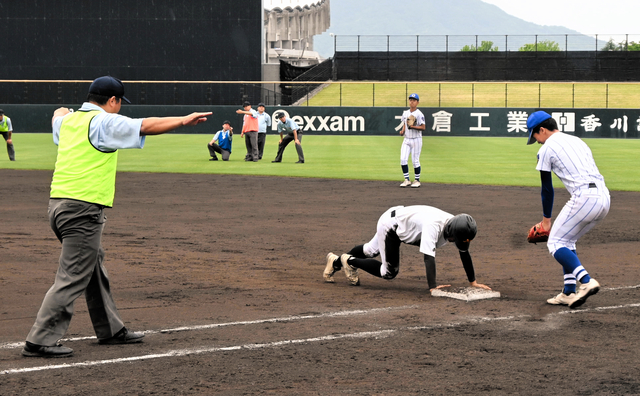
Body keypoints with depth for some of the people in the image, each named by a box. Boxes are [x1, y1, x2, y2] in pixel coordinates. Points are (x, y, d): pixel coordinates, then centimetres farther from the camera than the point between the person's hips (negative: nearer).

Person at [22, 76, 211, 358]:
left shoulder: (67, 121, 15)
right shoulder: (104, 122, -9)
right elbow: (146, 126, -13)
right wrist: (183, 120, -7)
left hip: (58, 205, 9)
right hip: (83, 209, -9)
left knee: (94, 269, 19)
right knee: (72, 278, -7)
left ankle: (110, 329, 29)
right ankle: (39, 342, -10)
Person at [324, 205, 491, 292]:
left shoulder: (456, 225, -17)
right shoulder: (433, 226, -41)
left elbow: (464, 253, -7)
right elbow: (429, 256, -46)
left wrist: (473, 282, -7)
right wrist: (432, 287, -50)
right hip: (389, 223, -8)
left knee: (371, 251, 27)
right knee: (389, 273, -3)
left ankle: (337, 262, 46)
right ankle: (348, 261, 13)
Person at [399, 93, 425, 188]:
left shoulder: (419, 114, -10)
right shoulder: (405, 113, 9)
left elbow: (423, 127, -13)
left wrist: (412, 126, -24)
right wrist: (402, 131, 0)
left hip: (416, 140, -5)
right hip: (406, 139, 5)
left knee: (415, 161, -1)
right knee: (403, 159, -5)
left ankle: (417, 180, 12)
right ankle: (407, 180, 3)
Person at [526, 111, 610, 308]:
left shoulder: (546, 149, 4)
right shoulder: (577, 141, 26)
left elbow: (547, 188, 8)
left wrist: (546, 219, 20)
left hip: (584, 196, -8)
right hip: (604, 197, 8)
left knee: (555, 243, 2)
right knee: (567, 241, 21)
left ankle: (587, 281, -20)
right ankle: (569, 292, 14)